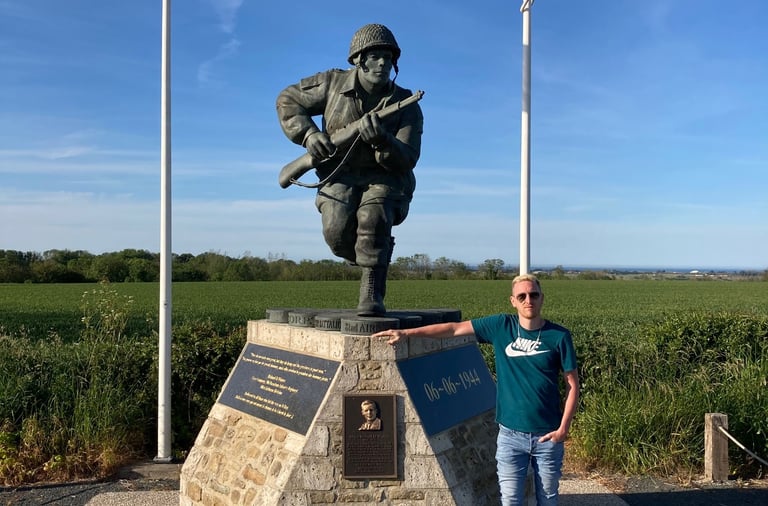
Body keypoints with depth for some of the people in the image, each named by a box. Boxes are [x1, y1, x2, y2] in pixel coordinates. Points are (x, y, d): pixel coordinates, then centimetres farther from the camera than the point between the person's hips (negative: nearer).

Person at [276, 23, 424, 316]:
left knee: (374, 218, -34)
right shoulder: (333, 83, -6)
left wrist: (381, 139, -36)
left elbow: (406, 161, -15)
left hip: (385, 179, -1)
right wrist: (308, 133, -12)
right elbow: (287, 100, 6)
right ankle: (374, 257, 9)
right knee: (337, 229, -25)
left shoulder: (406, 106, -8)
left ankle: (371, 294, -23)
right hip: (340, 176, 1)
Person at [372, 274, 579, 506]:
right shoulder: (501, 326, -3)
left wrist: (563, 428, -9)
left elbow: (572, 384, -1)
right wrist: (407, 332, -6)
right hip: (510, 435, 1)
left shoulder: (559, 336, -5)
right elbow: (453, 328, -2)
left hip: (547, 436, 0)